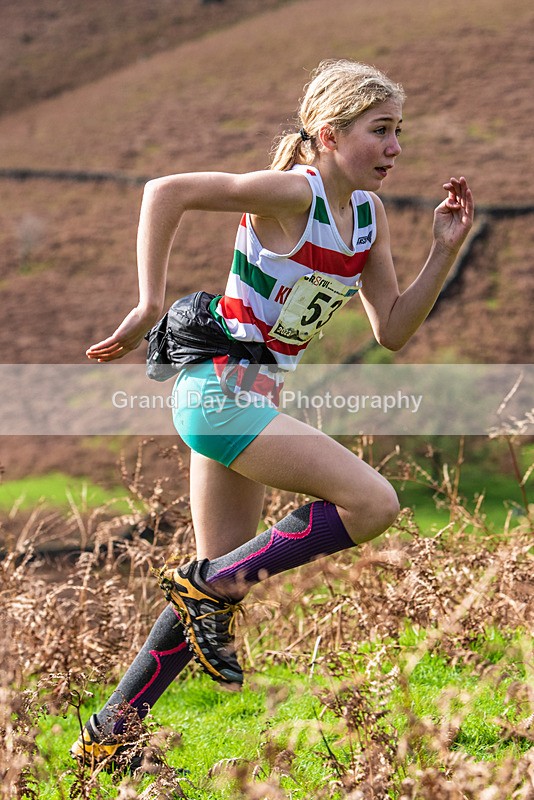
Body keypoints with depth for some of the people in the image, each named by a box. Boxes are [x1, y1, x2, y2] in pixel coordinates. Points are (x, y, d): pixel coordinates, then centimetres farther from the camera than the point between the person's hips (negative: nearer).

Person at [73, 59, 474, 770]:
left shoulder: (369, 213, 8)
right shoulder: (294, 192, -16)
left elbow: (392, 331, 10)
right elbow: (166, 191, -21)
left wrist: (445, 250, 1)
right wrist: (149, 306, -22)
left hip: (253, 399, 9)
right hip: (221, 387, -9)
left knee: (223, 578, 13)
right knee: (374, 502, -17)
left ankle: (108, 732, 24)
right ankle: (208, 586, -3)